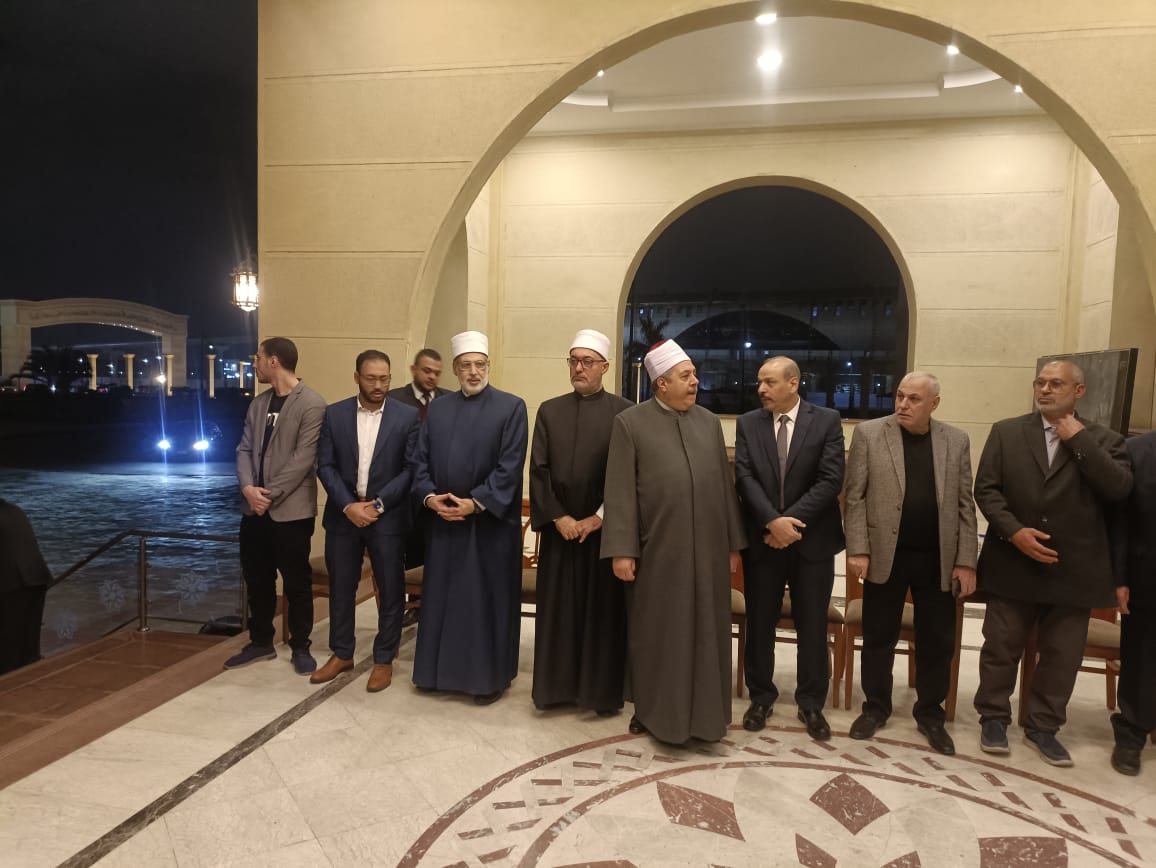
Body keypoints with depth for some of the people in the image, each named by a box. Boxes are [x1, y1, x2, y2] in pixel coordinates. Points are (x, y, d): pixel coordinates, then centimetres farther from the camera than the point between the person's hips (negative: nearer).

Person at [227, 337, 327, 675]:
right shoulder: (258, 403, 13)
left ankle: (300, 648, 19)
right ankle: (261, 642, 31)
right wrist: (248, 487, -8)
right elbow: (245, 449, 10)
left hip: (290, 510, -7)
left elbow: (303, 458, -16)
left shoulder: (311, 404, -11)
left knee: (296, 582, 4)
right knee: (256, 579, 15)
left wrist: (270, 494, -15)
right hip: (254, 508, 7)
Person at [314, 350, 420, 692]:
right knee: (341, 587, 13)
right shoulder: (334, 414, 2)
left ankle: (384, 659, 21)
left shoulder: (407, 416, -4)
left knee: (390, 590, 5)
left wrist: (378, 504, -13)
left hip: (388, 517, -2)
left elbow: (411, 468, -6)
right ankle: (341, 654, 30)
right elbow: (325, 465, -1)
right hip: (343, 514, 2)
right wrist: (349, 506, -13)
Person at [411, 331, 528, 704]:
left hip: (490, 523, -4)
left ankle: (490, 675, 19)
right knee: (442, 597, 12)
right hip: (443, 520, 4)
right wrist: (429, 496, -9)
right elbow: (421, 460, 8)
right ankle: (442, 668, 28)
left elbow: (510, 466, -11)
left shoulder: (511, 407, -4)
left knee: (488, 600, 5)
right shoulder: (438, 408, 11)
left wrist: (476, 503, -18)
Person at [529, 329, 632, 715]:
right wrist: (557, 517, -7)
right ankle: (556, 685, 23)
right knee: (557, 609, 9)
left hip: (604, 528, -2)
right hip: (559, 528, 2)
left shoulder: (623, 412, -1)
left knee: (603, 610, 6)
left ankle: (602, 690, 19)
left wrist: (599, 517, -11)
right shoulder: (549, 411, 7)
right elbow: (538, 469, 2)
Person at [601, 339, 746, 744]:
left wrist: (733, 544, 7)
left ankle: (702, 709, 27)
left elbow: (724, 485, 10)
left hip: (707, 548, 3)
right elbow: (620, 491, -7)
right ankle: (651, 707, 27)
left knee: (705, 630, 11)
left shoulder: (710, 423, 8)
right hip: (657, 549, -3)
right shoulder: (630, 422, -4)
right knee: (654, 631, 9)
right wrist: (621, 550, -11)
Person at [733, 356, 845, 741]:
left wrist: (791, 520, -17)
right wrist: (773, 521, -19)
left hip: (812, 540, -1)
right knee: (759, 623, 11)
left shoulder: (827, 420, -2)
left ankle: (811, 703, 26)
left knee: (812, 626, 9)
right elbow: (744, 478, -6)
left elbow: (830, 480, -10)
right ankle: (761, 697, 28)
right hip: (762, 539, 1)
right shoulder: (748, 423, 3)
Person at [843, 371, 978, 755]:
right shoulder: (869, 433, -3)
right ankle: (875, 706, 28)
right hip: (885, 555, -2)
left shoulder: (956, 441, 4)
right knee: (879, 638, 10)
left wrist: (966, 561, -1)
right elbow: (855, 497, -5)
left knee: (938, 641, 11)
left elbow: (964, 506, 4)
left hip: (937, 559, 2)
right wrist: (857, 550, -10)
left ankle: (931, 713, 30)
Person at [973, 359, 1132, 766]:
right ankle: (993, 718, 27)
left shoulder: (1104, 440, 4)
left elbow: (1119, 489, -13)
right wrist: (1014, 532, -15)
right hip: (1013, 564, 0)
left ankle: (1042, 726, 28)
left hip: (1073, 569, 1)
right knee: (1001, 648, 10)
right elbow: (985, 489, -3)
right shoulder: (1006, 432, 3)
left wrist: (1078, 439, -13)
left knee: (1062, 656, 11)